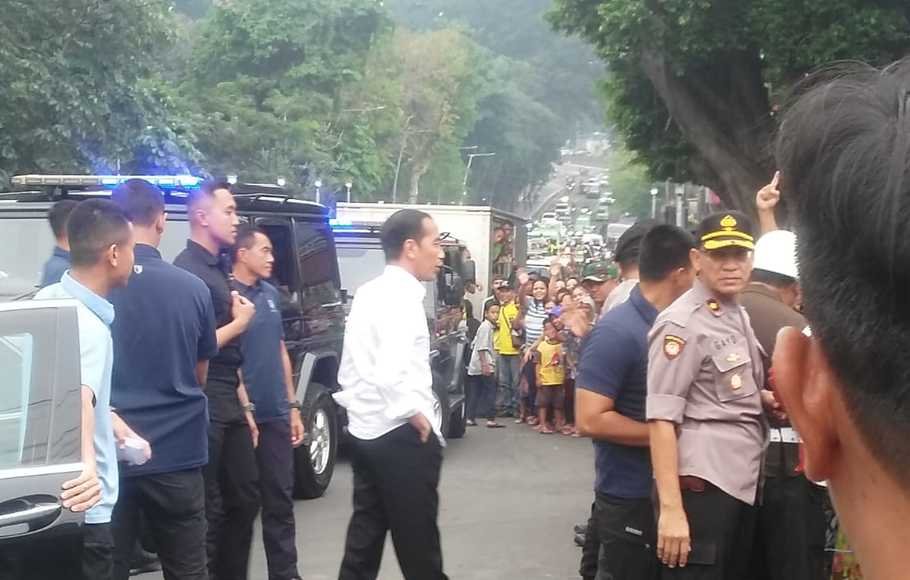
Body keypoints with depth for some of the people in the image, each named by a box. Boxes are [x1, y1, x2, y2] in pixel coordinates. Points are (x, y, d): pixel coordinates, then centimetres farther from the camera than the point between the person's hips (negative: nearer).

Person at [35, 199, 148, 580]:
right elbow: (79, 398, -45)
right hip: (80, 510, -10)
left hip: (47, 498, 10)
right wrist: (85, 464, -62)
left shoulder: (49, 299, 4)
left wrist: (111, 420, 27)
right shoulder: (87, 326, -26)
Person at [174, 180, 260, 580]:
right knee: (209, 510, -1)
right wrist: (239, 323, -9)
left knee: (245, 497, 15)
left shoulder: (218, 269, 15)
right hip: (204, 405, -9)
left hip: (229, 404, 9)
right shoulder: (188, 271, -14)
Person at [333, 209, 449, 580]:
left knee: (364, 539, 13)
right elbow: (391, 373, -30)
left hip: (365, 432, 9)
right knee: (418, 545, 5)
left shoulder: (367, 294, 11)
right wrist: (419, 418, -18)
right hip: (401, 437, -9)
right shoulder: (402, 298, -17)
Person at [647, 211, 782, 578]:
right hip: (701, 486, -9)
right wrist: (671, 508, -24)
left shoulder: (739, 316, 13)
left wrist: (762, 397, 7)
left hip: (743, 483, 9)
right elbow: (661, 418, -19)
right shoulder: (683, 323, -14)